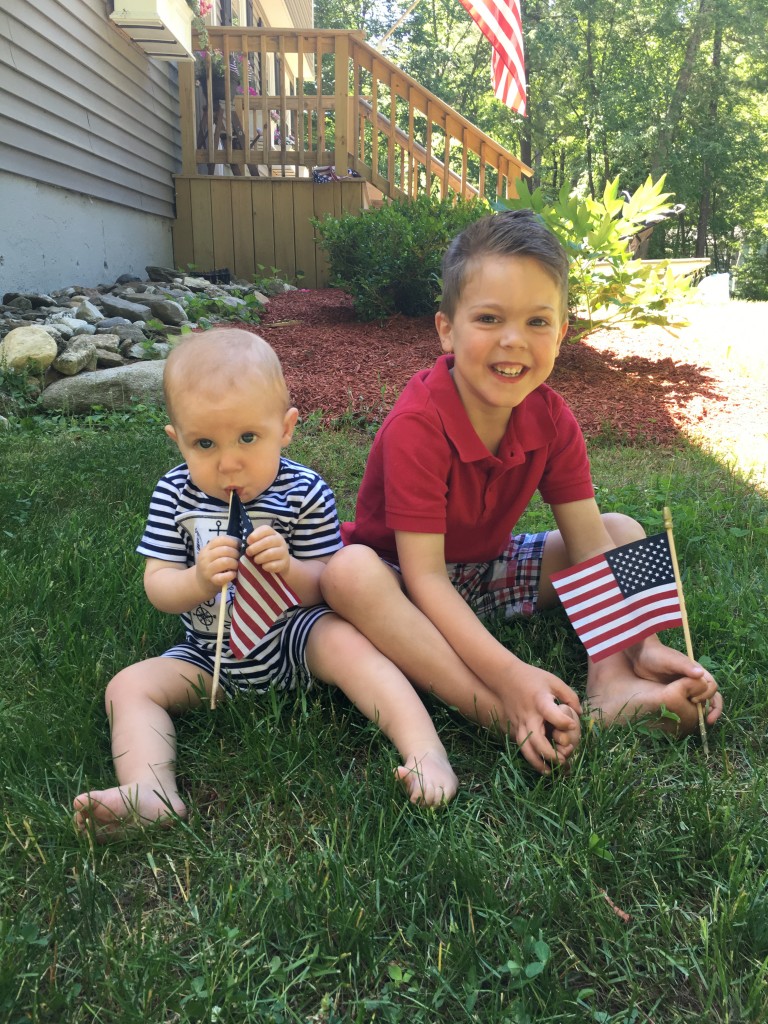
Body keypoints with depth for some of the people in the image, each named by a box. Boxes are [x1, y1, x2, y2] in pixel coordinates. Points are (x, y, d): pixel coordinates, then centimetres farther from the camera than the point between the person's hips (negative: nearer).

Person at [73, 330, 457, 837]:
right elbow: (158, 589, -7)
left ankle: (426, 752, -32)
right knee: (129, 686, -11)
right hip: (210, 654, 3)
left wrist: (291, 569, -33)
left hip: (295, 637, -3)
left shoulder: (305, 493, -13)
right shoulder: (175, 495, -7)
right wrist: (199, 580, -30)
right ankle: (152, 794, -28)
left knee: (347, 642, -30)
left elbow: (328, 588, -10)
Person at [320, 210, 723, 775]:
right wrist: (509, 675, -42)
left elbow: (590, 544, -9)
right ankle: (510, 721, -40)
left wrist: (643, 646, -22)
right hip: (401, 578, -5)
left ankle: (609, 685, -23)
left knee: (625, 532, 0)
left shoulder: (551, 417, -10)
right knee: (349, 574, -39)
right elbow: (424, 576, -32)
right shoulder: (417, 426, -29)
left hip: (490, 570, 6)